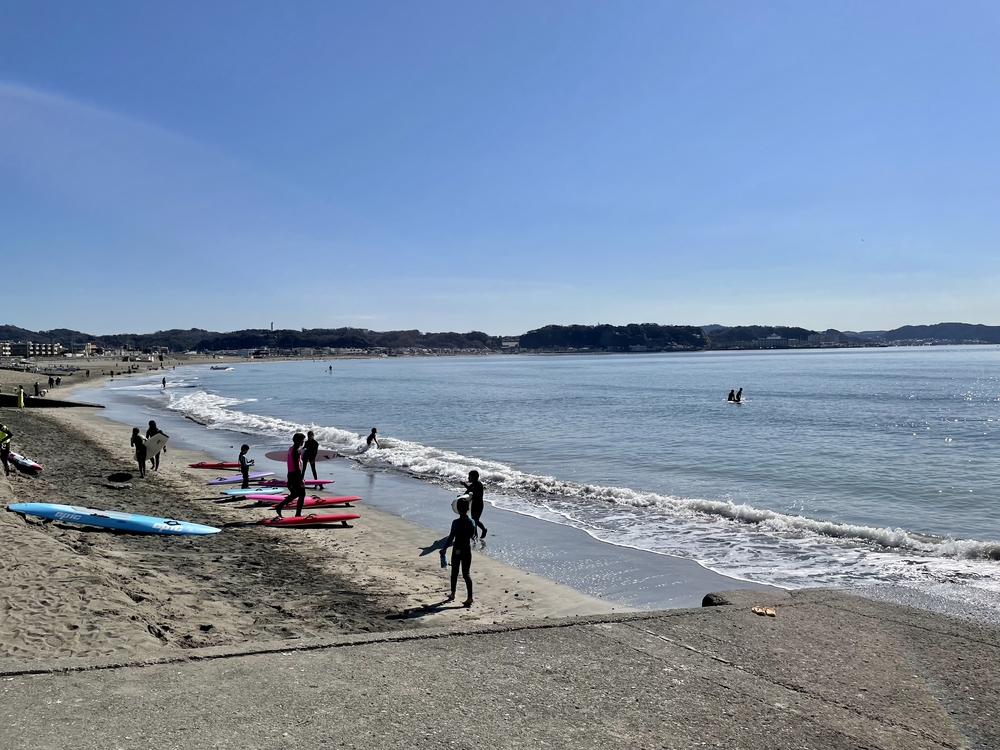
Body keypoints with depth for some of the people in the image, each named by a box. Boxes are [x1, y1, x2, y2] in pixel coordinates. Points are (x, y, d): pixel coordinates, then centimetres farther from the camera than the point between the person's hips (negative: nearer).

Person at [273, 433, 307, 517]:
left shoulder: (291, 449, 14)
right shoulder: (296, 451, -17)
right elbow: (297, 467, -21)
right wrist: (301, 480, -21)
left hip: (291, 475, 10)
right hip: (295, 475, -10)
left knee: (294, 494, 17)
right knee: (302, 494, -2)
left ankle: (279, 506, 16)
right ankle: (298, 514, 1)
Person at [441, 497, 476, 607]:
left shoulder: (456, 522, -16)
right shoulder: (472, 522, -4)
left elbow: (451, 537, -14)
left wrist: (444, 548, -4)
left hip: (457, 550, -3)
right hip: (467, 549, 3)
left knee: (454, 572, 15)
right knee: (466, 574, 6)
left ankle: (452, 594, 29)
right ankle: (469, 598, -3)